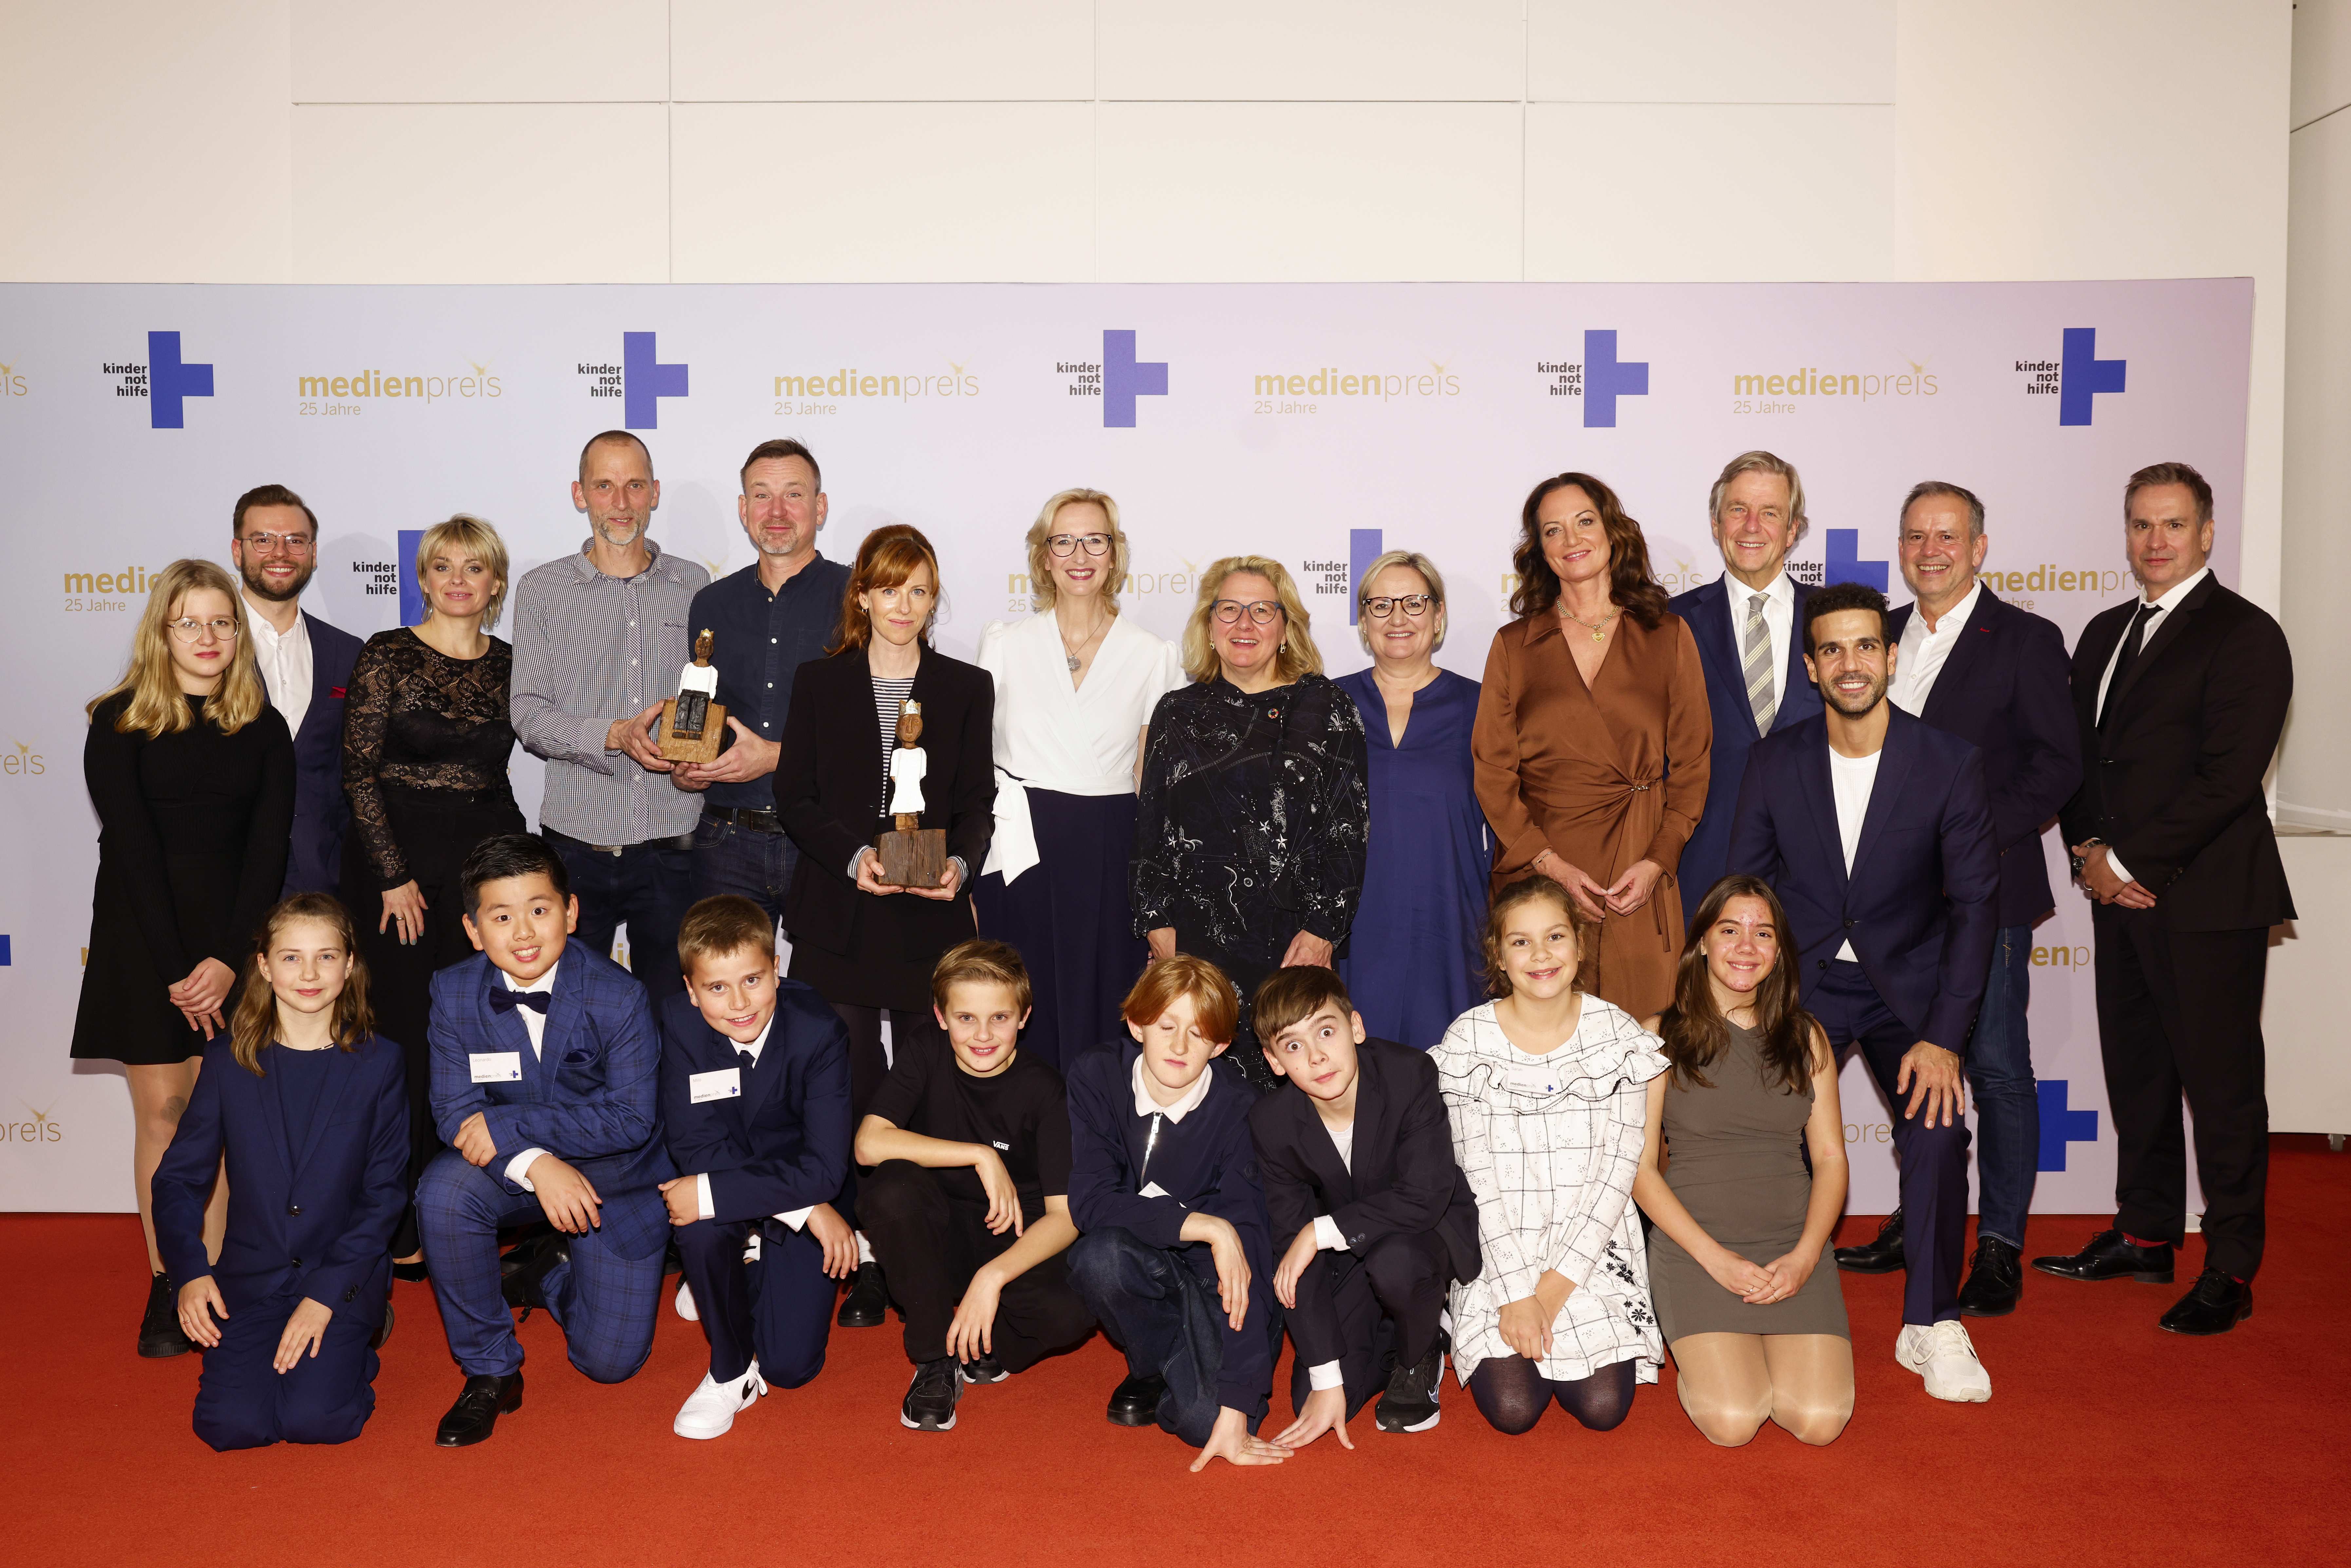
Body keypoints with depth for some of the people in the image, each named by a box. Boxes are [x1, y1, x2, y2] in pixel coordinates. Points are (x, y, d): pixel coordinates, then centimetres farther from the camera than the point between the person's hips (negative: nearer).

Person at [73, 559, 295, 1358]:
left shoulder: (263, 728, 6)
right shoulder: (121, 722, -1)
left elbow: (269, 848, 1)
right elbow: (131, 848, -6)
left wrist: (228, 959, -10)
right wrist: (178, 969, -11)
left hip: (234, 932, 2)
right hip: (143, 932, -1)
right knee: (162, 1105, 0)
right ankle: (165, 1286, 9)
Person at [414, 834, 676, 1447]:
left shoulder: (618, 997, -22)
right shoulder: (453, 994, -13)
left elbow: (632, 1117, -23)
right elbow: (455, 1112, -14)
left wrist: (509, 1126, -29)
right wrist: (536, 1164, -34)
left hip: (614, 1181, -2)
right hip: (511, 1167, 2)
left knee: (611, 1359, -4)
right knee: (443, 1190, -33)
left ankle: (544, 1270, 31)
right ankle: (490, 1369, -10)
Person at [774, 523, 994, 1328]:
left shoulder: (967, 688, 9)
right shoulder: (819, 682, 8)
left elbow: (977, 802, 7)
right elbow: (794, 797, 4)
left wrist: (960, 863, -13)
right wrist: (854, 856, -12)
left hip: (931, 919, 0)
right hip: (838, 920, 0)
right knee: (850, 1089, -2)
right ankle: (862, 1263, 8)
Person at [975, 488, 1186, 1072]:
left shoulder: (1153, 656, 7)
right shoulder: (1005, 644, 8)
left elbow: (1152, 780, 9)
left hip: (1110, 855, 0)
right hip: (1018, 854, 0)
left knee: (1101, 1019, 2)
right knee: (1023, 1021, 2)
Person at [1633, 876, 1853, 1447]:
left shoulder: (1806, 1038, 11)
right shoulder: (1660, 1036, 1)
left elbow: (1830, 1158, 8)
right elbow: (1641, 1168, -2)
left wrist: (1805, 1255, -9)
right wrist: (1715, 1257, -13)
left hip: (1793, 1247, 3)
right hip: (1694, 1246, -3)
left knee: (1820, 1419, -17)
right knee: (1732, 1421, -21)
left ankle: (1767, 1347, 14)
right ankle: (1697, 1346, 12)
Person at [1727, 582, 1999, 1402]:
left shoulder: (1950, 763, -9)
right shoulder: (1775, 761, -5)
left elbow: (1974, 903, -8)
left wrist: (1943, 1036, -15)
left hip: (1905, 986, 0)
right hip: (1799, 982, 1)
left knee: (1937, 1126, -21)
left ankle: (1930, 1326, -1)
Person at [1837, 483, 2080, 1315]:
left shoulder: (2025, 640, -3)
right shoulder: (1881, 636, 12)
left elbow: (2058, 764, -8)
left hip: (1985, 889, -5)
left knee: (1996, 1070, 0)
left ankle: (1999, 1247, 12)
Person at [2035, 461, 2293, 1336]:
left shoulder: (2244, 635, -8)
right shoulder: (2105, 634, 16)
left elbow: (2227, 777, -16)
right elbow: (2079, 755, 15)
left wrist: (2130, 861, -14)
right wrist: (2090, 853, 0)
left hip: (2209, 900, -7)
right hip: (2121, 894, 7)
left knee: (2220, 1081, 0)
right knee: (2135, 1068, 14)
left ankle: (2231, 1270, 11)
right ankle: (2146, 1235, 27)